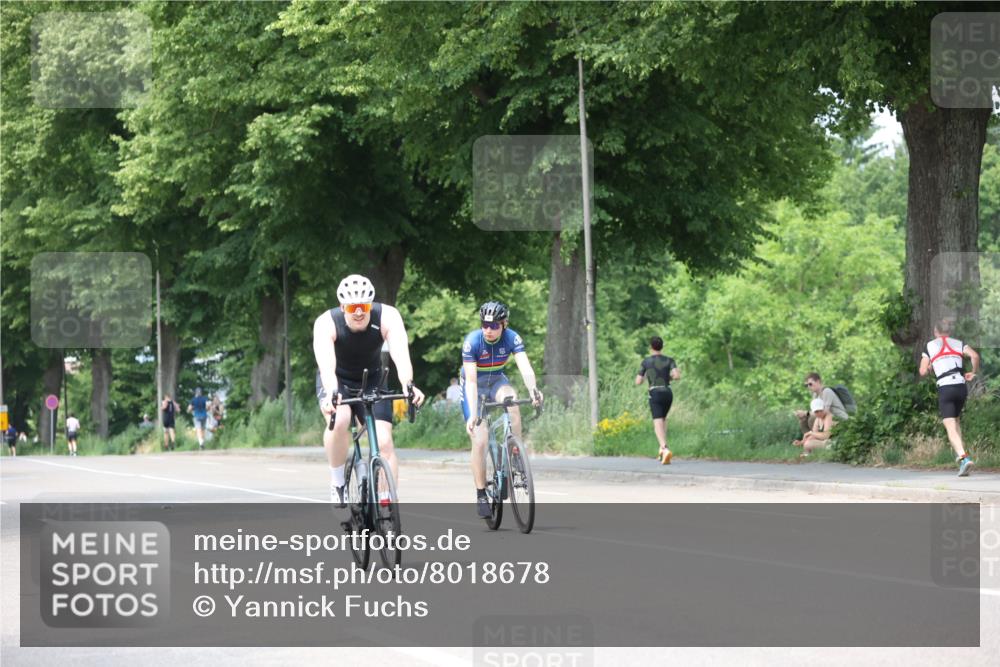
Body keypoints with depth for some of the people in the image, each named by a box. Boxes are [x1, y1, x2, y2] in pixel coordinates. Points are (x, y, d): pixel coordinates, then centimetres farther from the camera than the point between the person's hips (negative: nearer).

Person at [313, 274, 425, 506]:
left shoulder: (387, 317, -26)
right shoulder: (326, 323, -29)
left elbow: (401, 354, -40)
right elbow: (326, 365, -44)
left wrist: (408, 385, -59)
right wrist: (331, 394, -64)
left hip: (371, 381, 2)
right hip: (337, 382, -2)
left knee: (384, 442, -14)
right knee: (339, 420, -32)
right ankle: (337, 483, -14)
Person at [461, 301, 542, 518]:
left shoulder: (511, 338, -21)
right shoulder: (472, 342, -27)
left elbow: (525, 368, -33)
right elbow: (471, 381, -31)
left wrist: (533, 392, -53)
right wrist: (472, 415, -41)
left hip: (496, 381, 2)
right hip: (475, 386, -2)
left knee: (511, 400, -34)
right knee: (480, 440, -13)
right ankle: (481, 495, -2)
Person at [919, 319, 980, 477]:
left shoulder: (930, 346, 10)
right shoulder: (959, 344, 14)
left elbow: (923, 372, 8)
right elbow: (975, 356, -3)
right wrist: (973, 372, 12)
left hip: (945, 388, -3)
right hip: (961, 386, 3)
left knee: (951, 428, -9)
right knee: (955, 419, 26)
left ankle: (963, 457, -30)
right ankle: (961, 450, 12)